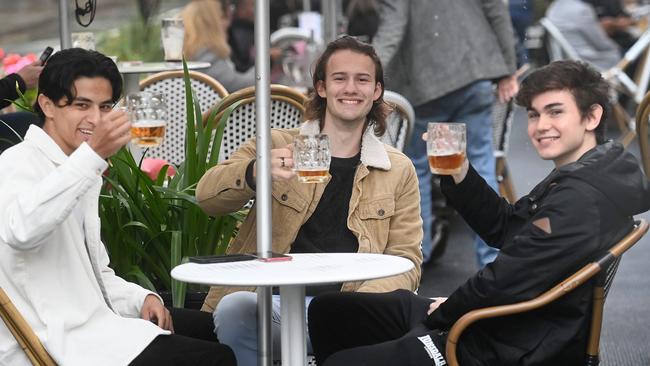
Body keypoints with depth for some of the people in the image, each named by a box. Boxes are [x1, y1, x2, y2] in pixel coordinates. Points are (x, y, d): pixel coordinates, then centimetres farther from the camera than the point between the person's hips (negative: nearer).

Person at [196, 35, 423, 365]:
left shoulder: (398, 171, 15)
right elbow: (207, 197, 0)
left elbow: (405, 260, 10)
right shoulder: (276, 146, 12)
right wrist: (256, 172, -23)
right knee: (235, 309, -35)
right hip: (270, 300, 0)